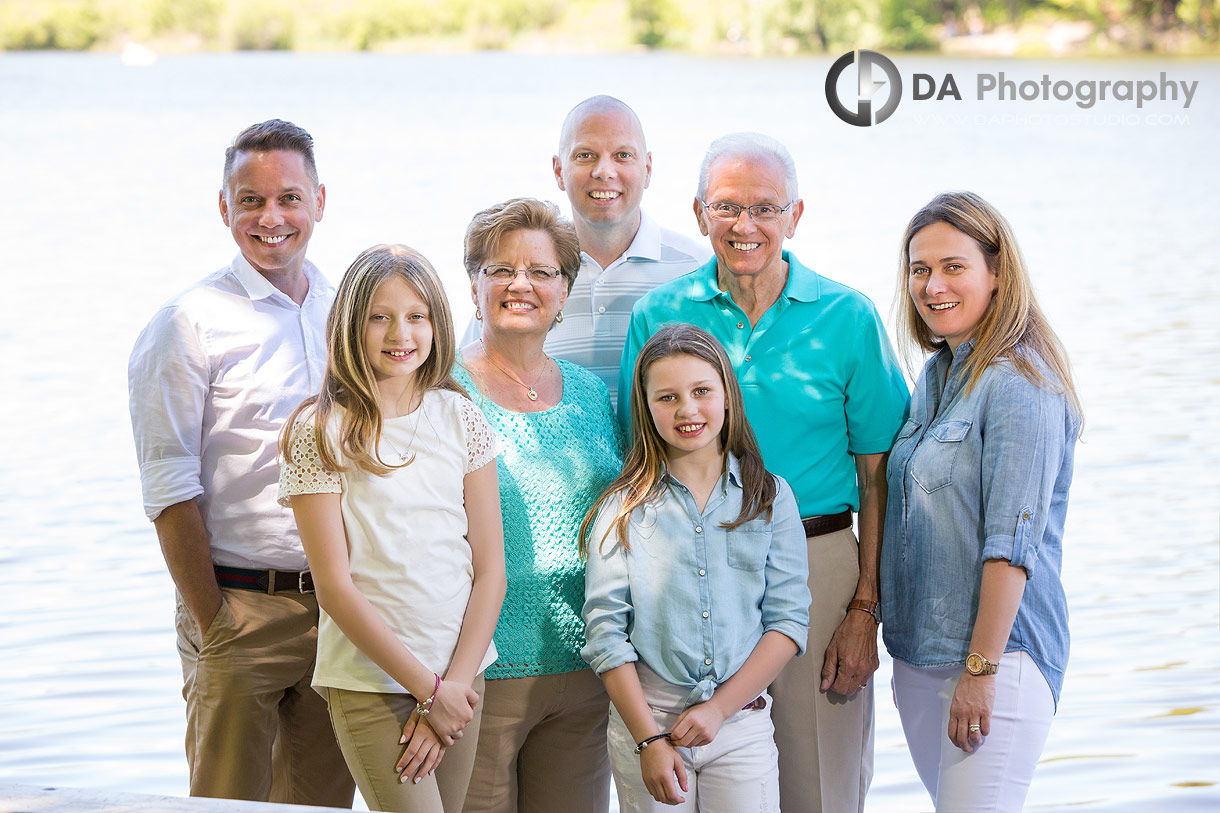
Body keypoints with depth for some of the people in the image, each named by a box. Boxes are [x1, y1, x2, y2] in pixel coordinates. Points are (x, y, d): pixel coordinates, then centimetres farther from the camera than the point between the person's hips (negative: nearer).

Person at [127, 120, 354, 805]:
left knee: (326, 798, 9)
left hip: (340, 606, 5)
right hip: (241, 605, -5)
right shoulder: (189, 324, -6)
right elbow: (170, 490, -9)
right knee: (231, 800, -2)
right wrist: (210, 624, -13)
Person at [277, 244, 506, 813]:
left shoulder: (460, 419, 6)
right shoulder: (319, 433, -6)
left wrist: (457, 683, -6)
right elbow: (335, 587, -9)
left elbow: (490, 570, 5)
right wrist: (428, 688, -10)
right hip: (370, 681, -4)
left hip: (462, 676, 4)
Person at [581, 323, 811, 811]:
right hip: (644, 719, -1)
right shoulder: (623, 510, 1)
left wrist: (719, 707, -10)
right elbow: (606, 632, -3)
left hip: (743, 723, 1)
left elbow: (789, 620, -1)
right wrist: (648, 738, -11)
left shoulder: (771, 499, 4)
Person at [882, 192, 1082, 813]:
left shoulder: (1020, 383, -14)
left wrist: (981, 669, -21)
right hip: (919, 654, 8)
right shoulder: (936, 374, 12)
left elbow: (1011, 543, -19)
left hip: (999, 650, -8)